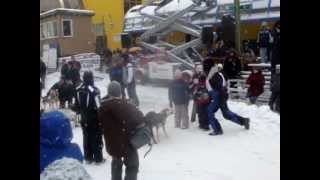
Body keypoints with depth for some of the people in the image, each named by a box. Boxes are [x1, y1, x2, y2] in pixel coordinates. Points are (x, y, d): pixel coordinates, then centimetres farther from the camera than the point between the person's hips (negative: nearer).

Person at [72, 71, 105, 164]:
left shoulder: (78, 90, -1)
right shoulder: (94, 90, -23)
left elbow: (77, 105, 8)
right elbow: (98, 106, -21)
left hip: (84, 119, 6)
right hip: (95, 119, -6)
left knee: (87, 137, 16)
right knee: (97, 138, 6)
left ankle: (88, 158, 25)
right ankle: (98, 158, 15)